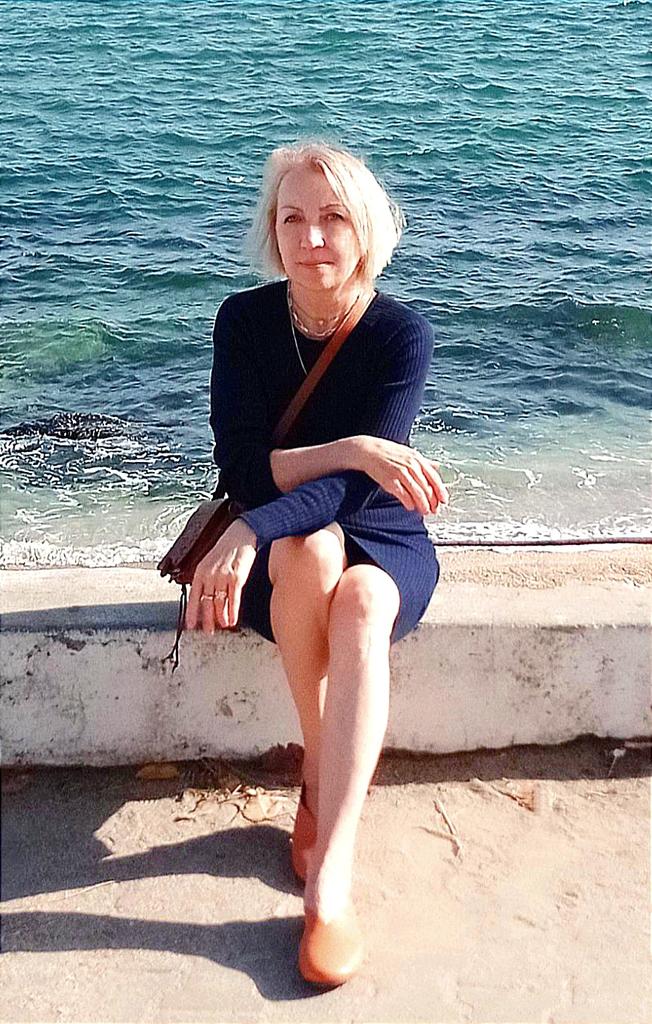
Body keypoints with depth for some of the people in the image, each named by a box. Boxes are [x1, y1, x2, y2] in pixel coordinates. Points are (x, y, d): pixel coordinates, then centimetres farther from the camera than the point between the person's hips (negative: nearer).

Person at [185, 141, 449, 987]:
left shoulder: (402, 334, -12)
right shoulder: (246, 320, -7)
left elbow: (360, 486, -23)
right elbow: (242, 468, -15)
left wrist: (252, 531, -37)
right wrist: (350, 449, -30)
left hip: (381, 539, 0)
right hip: (281, 544, 1)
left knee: (360, 606, -35)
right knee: (311, 550, -36)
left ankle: (330, 882, -37)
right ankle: (319, 781, -20)